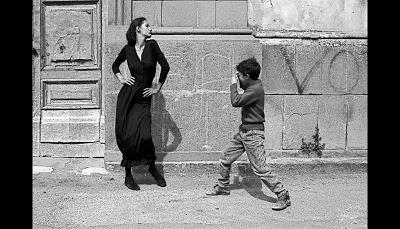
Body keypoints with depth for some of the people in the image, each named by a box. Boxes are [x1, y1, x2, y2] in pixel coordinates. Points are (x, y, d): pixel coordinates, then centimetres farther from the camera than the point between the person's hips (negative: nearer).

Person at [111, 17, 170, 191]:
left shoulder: (151, 45, -1)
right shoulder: (128, 49, 4)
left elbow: (165, 66, -1)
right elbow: (115, 66, 22)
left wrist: (158, 88, 4)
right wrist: (121, 79, 6)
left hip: (143, 98, -1)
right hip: (127, 96, 1)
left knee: (144, 135, -14)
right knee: (126, 136, -1)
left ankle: (152, 167, 15)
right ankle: (128, 176, 15)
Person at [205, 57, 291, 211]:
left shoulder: (256, 89, -20)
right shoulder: (252, 87, 10)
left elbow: (236, 102, -27)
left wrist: (234, 84, -12)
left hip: (253, 133, -10)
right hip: (243, 131, 10)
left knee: (260, 168, -11)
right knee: (225, 158, 15)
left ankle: (283, 196, -4)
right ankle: (222, 187, 33)